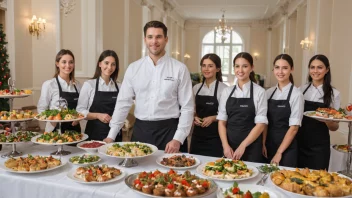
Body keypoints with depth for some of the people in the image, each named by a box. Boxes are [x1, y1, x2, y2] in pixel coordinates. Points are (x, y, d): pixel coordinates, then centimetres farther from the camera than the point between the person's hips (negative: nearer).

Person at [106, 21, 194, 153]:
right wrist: (111, 136, 2)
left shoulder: (180, 69, -4)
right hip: (140, 130, 2)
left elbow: (187, 107, -4)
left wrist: (178, 139, -11)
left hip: (169, 130, -2)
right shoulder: (133, 68, 3)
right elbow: (123, 103, 5)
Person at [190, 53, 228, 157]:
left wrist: (213, 118, -17)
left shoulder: (224, 89, -9)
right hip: (197, 135, 5)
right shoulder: (196, 88, 7)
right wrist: (194, 117, -4)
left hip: (215, 137, -4)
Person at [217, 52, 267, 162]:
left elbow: (261, 124, -8)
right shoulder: (227, 92, 4)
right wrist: (225, 145, -8)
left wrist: (242, 146, -13)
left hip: (251, 147, -2)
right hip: (229, 146, 3)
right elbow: (221, 121, 4)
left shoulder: (259, 92, -5)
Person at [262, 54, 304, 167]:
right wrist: (263, 144, -5)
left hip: (287, 147, -4)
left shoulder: (296, 94, -9)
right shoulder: (269, 93, 4)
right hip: (269, 145, 4)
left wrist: (279, 152, -12)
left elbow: (294, 127, -12)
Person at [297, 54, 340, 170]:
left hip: (319, 146, -2)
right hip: (300, 143, 2)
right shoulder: (301, 90, 4)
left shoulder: (334, 94, -3)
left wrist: (327, 120, -22)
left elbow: (335, 127, -1)